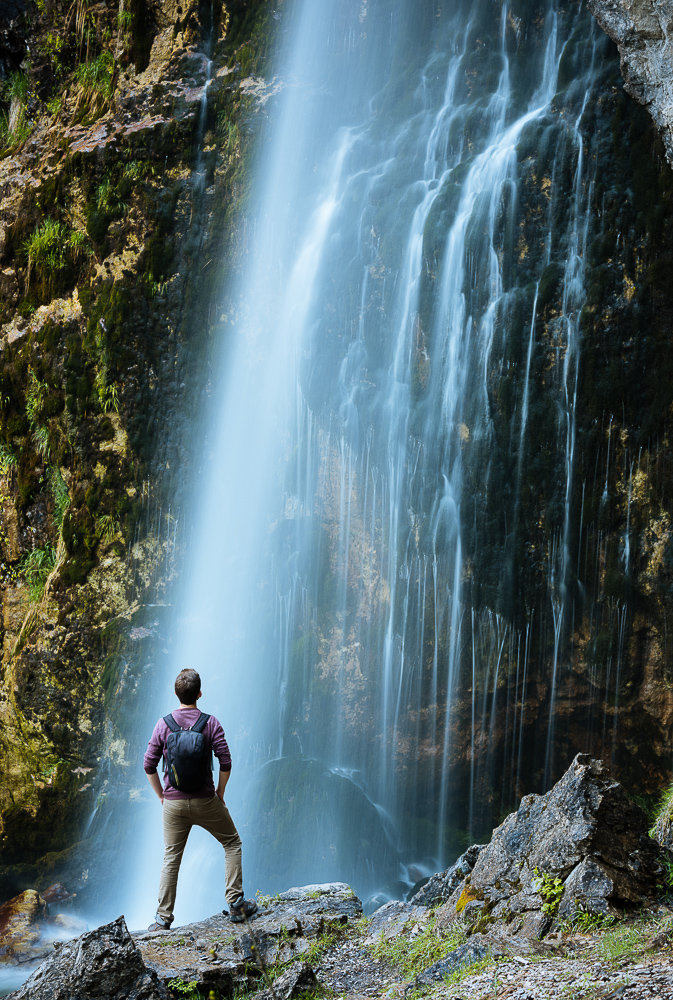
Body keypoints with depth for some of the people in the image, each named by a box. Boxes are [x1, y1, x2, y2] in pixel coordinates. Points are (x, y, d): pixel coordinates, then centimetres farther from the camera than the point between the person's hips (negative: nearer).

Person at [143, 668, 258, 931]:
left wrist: (161, 795, 10)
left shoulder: (163, 724, -3)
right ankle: (235, 904, 11)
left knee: (171, 859, 11)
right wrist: (220, 792, 5)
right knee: (232, 843, 16)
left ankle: (163, 918, 10)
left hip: (173, 803, 2)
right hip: (205, 801, -2)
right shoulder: (210, 723, -7)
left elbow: (149, 766, -2)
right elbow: (225, 763, -10)